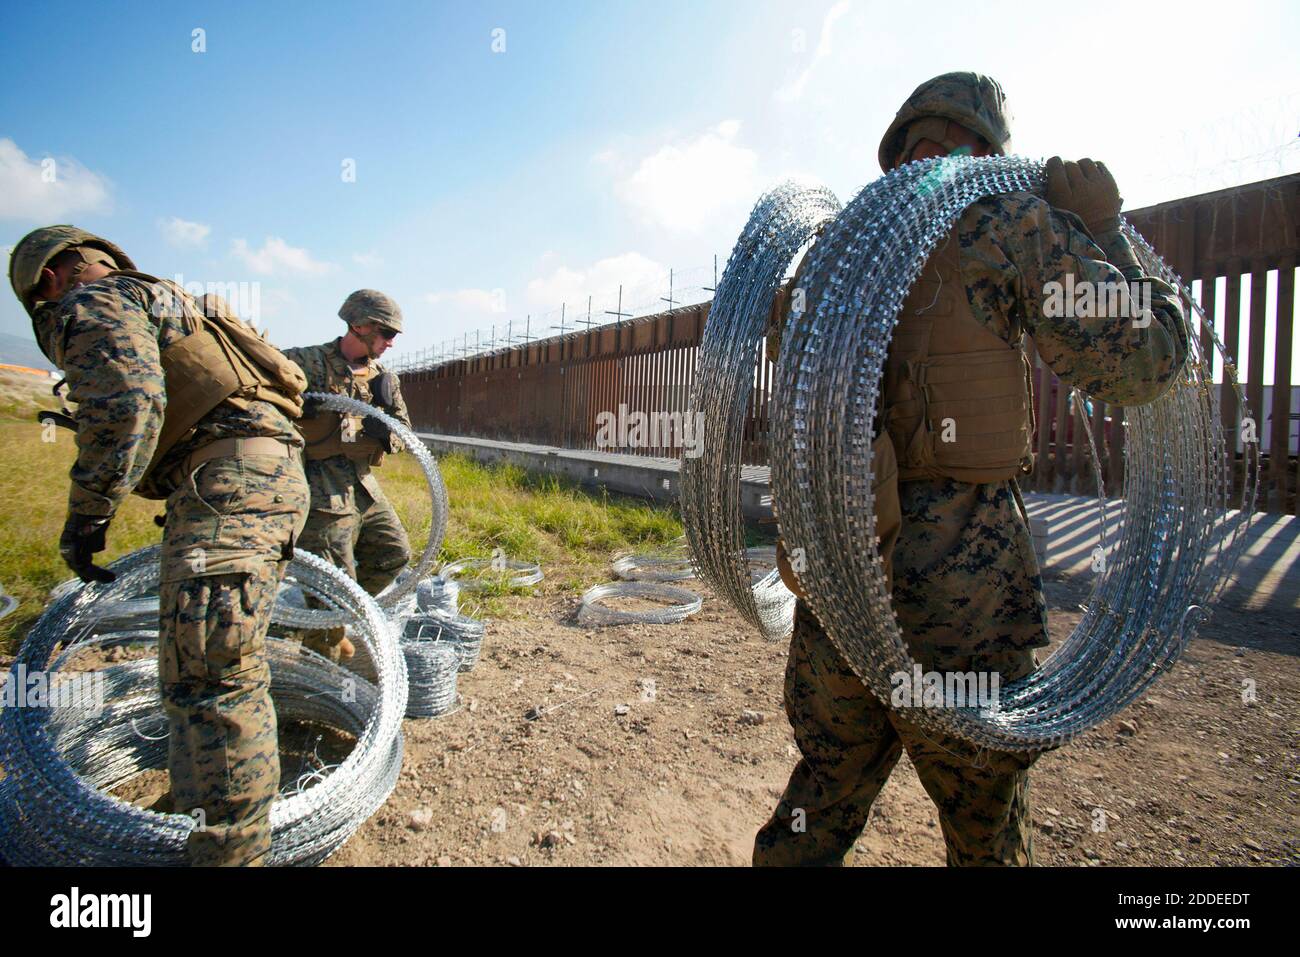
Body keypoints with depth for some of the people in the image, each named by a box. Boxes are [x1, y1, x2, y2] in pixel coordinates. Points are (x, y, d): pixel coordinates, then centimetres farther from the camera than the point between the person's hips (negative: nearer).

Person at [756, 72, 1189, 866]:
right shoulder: (1011, 219, -3)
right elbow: (1138, 363, -4)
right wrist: (1103, 229, 6)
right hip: (956, 584, -5)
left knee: (818, 811, 21)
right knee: (987, 834, 19)